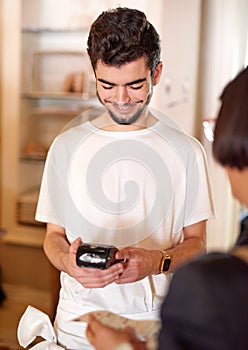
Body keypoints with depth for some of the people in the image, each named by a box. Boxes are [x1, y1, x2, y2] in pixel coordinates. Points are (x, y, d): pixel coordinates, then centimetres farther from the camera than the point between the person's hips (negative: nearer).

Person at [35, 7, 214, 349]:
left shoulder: (186, 150, -2)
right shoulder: (67, 146, 1)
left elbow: (196, 241, 3)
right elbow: (54, 234, 6)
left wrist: (157, 261, -18)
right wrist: (69, 262, -16)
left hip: (156, 318, 0)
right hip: (79, 321, 1)